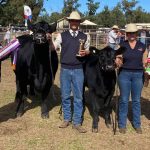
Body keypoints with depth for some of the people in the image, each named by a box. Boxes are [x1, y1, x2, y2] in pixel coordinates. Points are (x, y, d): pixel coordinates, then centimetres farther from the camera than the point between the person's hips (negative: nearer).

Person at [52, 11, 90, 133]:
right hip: (65, 69, 0)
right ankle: (67, 119, 24)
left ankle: (77, 122, 12)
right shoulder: (62, 35, 3)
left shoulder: (84, 37, 5)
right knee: (65, 96, 9)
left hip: (78, 70, 0)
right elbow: (53, 48, -4)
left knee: (78, 97, 3)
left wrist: (85, 53, -9)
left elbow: (88, 50, 14)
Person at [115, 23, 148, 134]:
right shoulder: (122, 46, 0)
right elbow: (118, 62, -1)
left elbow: (144, 61, 10)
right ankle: (122, 124, 16)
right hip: (124, 74, -1)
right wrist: (117, 62, -21)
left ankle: (137, 124, 22)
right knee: (124, 100, 4)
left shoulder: (142, 46, 4)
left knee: (136, 100, 9)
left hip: (138, 75, 1)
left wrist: (145, 65, -7)